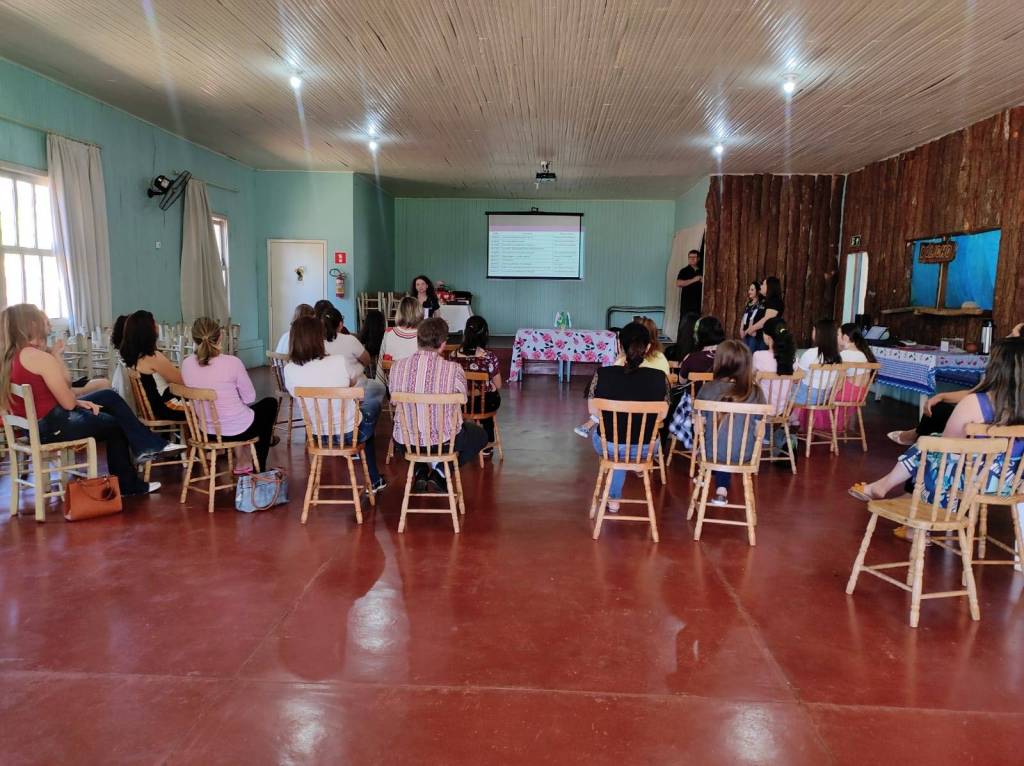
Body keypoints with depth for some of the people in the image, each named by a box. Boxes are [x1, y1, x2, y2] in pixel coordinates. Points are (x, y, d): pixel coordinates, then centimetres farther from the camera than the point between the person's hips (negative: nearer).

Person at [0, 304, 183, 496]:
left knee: (109, 397, 17)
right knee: (115, 425, 13)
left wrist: (78, 400, -1)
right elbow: (68, 403, -15)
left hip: (35, 423, 9)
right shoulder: (41, 358, -23)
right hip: (51, 426, -9)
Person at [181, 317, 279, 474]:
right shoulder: (232, 362, -22)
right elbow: (249, 398, -11)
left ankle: (241, 461, 34)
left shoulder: (186, 364, -9)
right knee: (270, 403, 26)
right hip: (238, 430, -5)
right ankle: (258, 468, 34)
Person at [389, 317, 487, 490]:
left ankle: (420, 470, 19)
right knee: (480, 435, 27)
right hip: (444, 439, -3)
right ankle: (441, 468, 10)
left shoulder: (397, 367, -8)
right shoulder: (454, 369, -17)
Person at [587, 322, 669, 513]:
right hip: (645, 448, 1)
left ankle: (614, 499, 50)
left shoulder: (603, 374, -18)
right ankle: (613, 497, 51)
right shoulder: (659, 377, -16)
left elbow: (593, 411, -4)